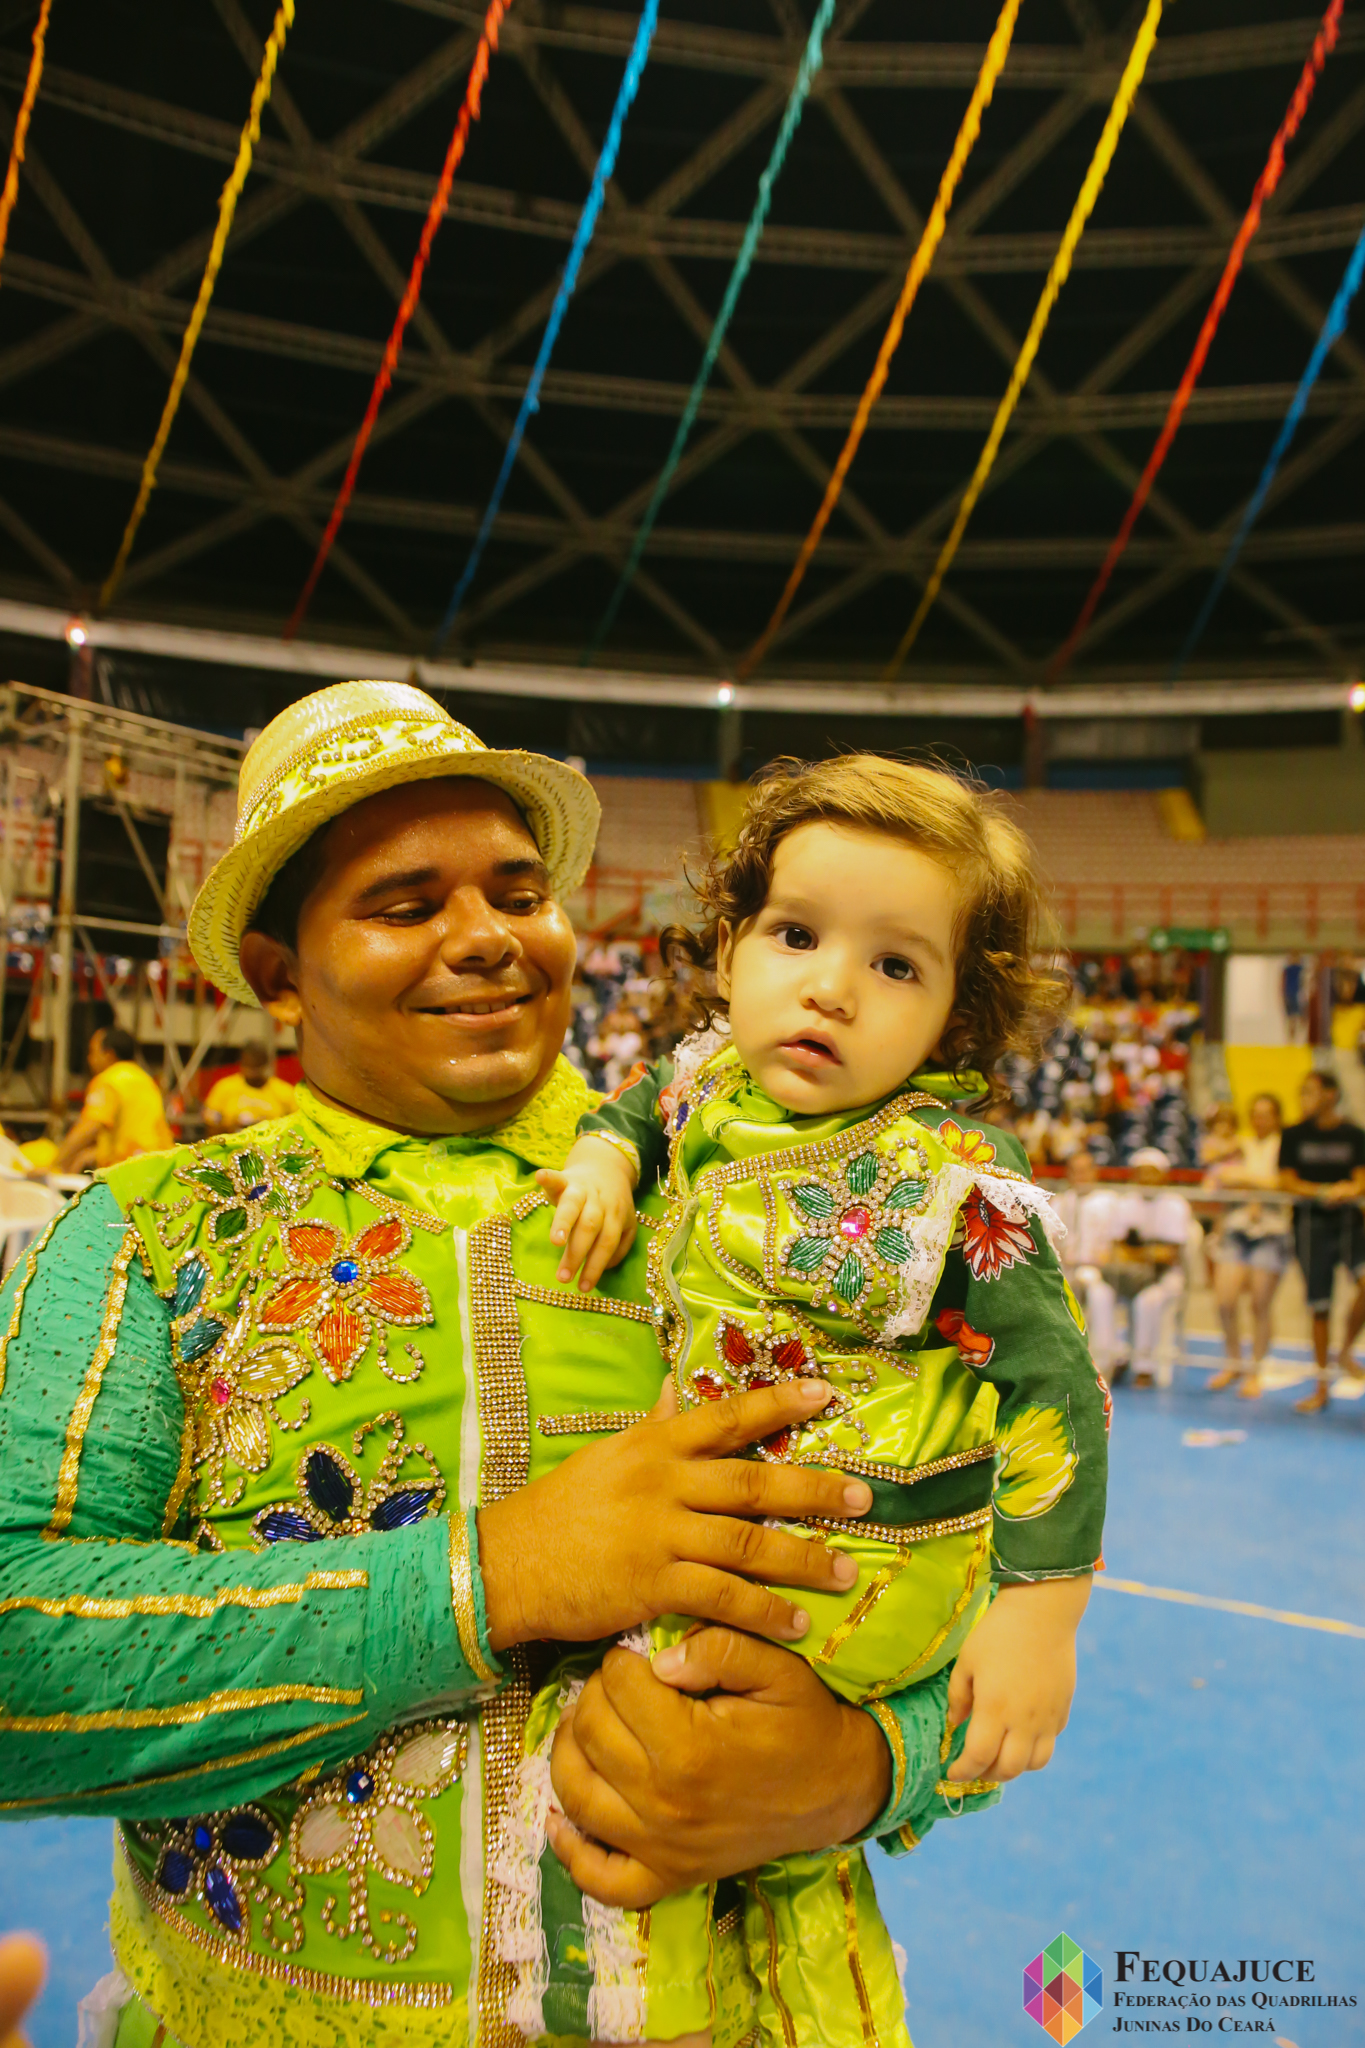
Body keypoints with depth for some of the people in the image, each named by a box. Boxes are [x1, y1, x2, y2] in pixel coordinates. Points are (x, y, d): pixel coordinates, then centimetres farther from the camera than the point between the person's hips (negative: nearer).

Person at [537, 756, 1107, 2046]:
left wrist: (1038, 1614, -20)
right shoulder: (719, 1084, -4)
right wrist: (605, 1155, -3)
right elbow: (650, 1103, 19)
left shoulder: (947, 1187, -23)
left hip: (856, 1576, -7)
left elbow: (1053, 1383, -20)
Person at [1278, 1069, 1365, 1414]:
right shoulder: (1294, 1135, 5)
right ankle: (1322, 1388, 17)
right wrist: (1322, 1192, -15)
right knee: (1318, 1306, 4)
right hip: (1311, 1225, 0)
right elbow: (1288, 1182, 0)